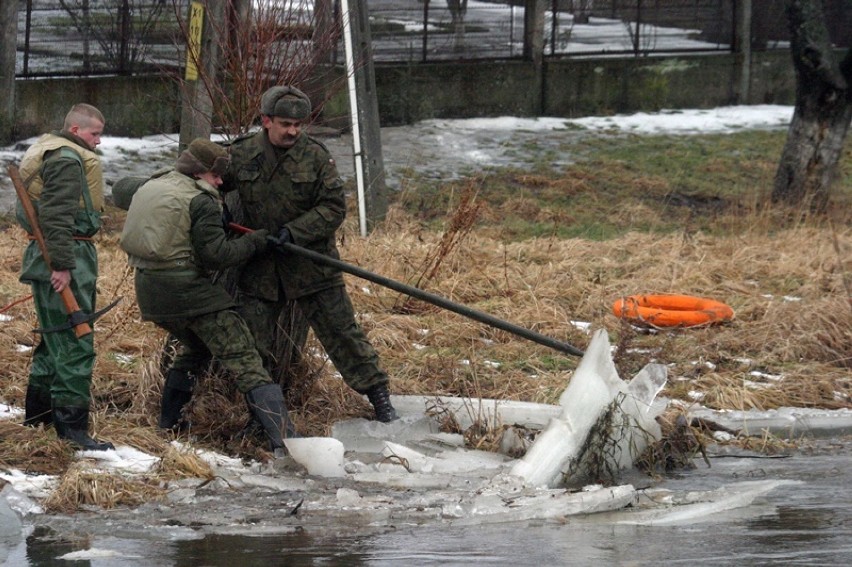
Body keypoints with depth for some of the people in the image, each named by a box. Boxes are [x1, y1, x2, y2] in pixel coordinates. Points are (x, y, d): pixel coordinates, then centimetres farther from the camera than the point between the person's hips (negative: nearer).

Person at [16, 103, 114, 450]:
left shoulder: (49, 151, 19)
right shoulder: (67, 159, -15)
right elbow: (56, 215, -24)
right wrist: (61, 265, -27)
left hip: (51, 255, 11)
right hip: (66, 256, -11)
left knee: (56, 337, 20)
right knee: (76, 344, -10)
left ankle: (37, 412, 28)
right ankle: (72, 425, -11)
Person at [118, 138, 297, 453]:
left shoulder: (150, 187, 12)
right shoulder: (202, 202, -11)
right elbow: (216, 254, -15)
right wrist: (253, 243, -2)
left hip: (149, 291, 8)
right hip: (188, 291, -8)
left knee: (194, 347, 34)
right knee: (244, 361, -9)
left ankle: (170, 422, 34)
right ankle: (282, 436, -19)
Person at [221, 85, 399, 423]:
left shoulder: (315, 156, -8)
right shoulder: (240, 155, -2)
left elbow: (334, 208, -9)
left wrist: (294, 232, -19)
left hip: (310, 264, -2)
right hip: (258, 268, 2)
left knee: (342, 331, 1)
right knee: (252, 344, 7)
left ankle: (378, 396, 9)